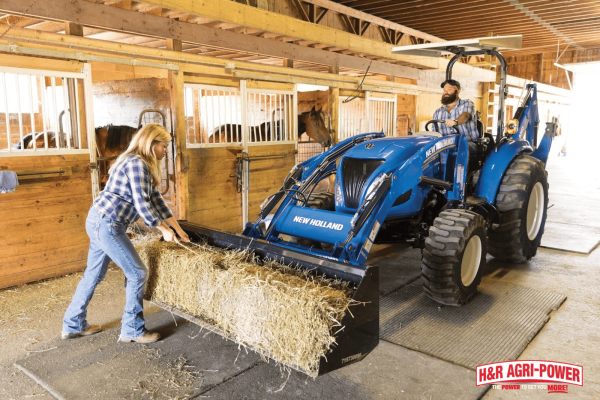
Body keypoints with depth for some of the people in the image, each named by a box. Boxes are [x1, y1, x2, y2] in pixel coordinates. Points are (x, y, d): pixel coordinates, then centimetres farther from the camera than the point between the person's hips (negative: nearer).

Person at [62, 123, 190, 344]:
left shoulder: (140, 164, 16)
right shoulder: (137, 163, -15)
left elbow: (155, 198, 17)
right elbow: (142, 205, -19)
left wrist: (179, 230, 16)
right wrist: (165, 230, -8)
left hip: (98, 222, 10)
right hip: (108, 224, -10)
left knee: (93, 274, 19)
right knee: (137, 273, -1)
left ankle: (73, 325, 34)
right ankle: (132, 330, 12)